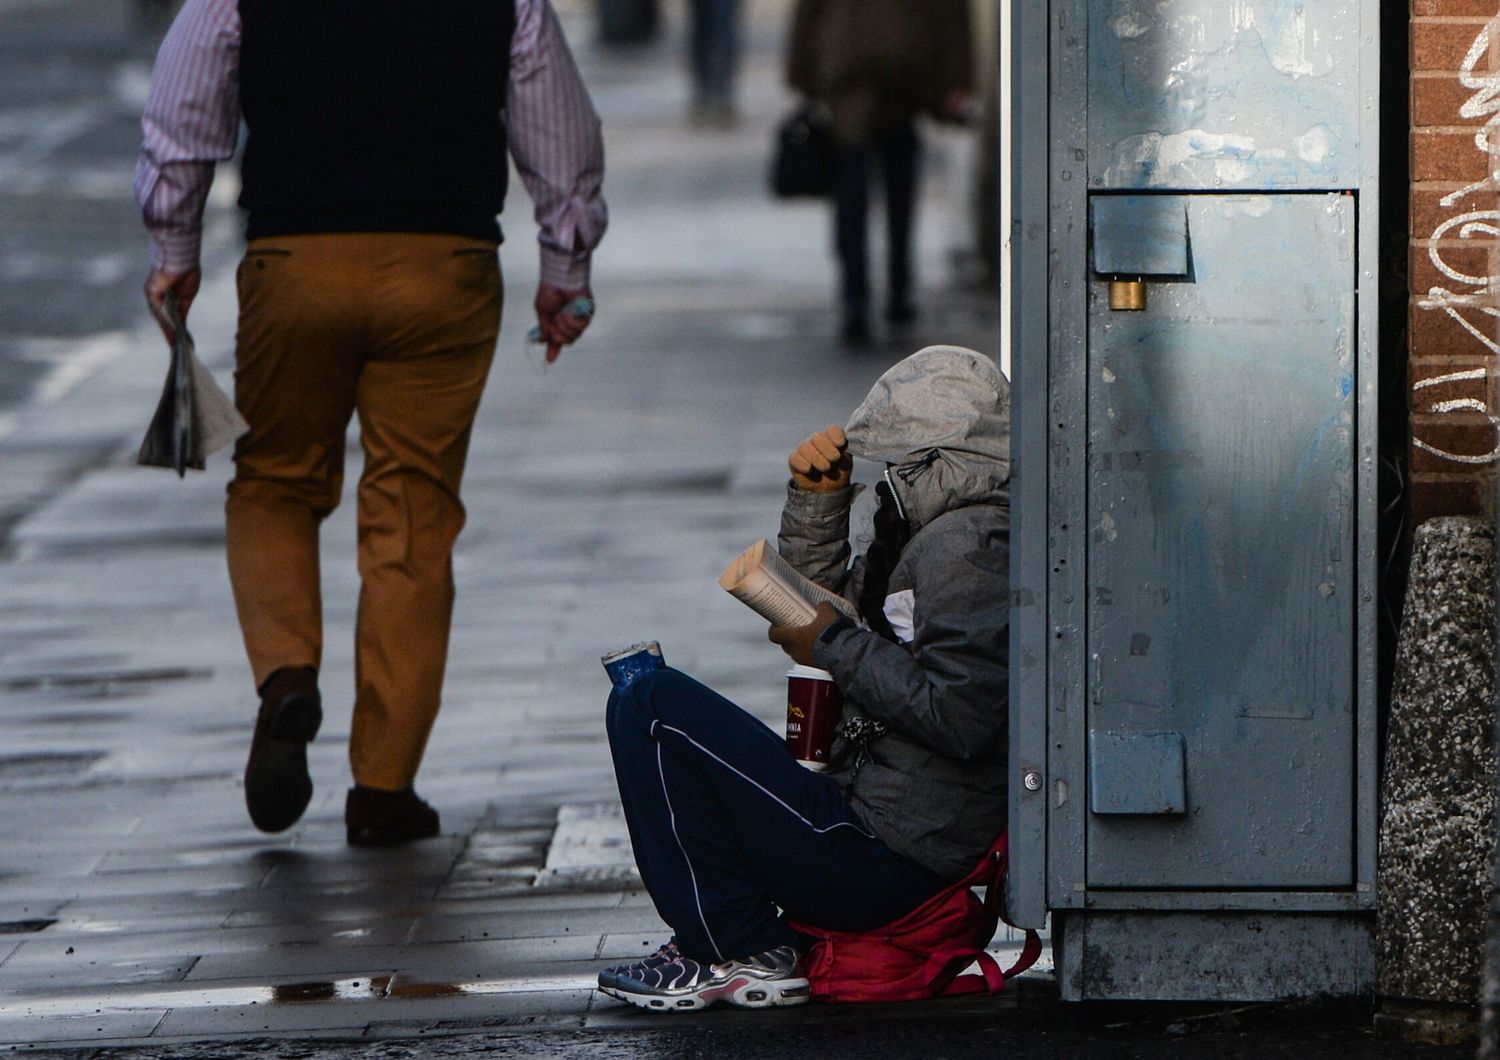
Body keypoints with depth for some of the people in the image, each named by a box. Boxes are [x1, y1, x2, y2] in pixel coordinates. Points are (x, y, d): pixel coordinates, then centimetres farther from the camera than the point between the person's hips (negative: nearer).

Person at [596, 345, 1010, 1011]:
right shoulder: (940, 533, 17)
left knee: (651, 706, -14)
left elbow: (957, 717, -26)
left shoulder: (967, 545, -17)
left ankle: (744, 953, -7)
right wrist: (817, 495, 9)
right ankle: (724, 938, 13)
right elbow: (819, 596, 26)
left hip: (882, 859, -12)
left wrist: (837, 646, -15)